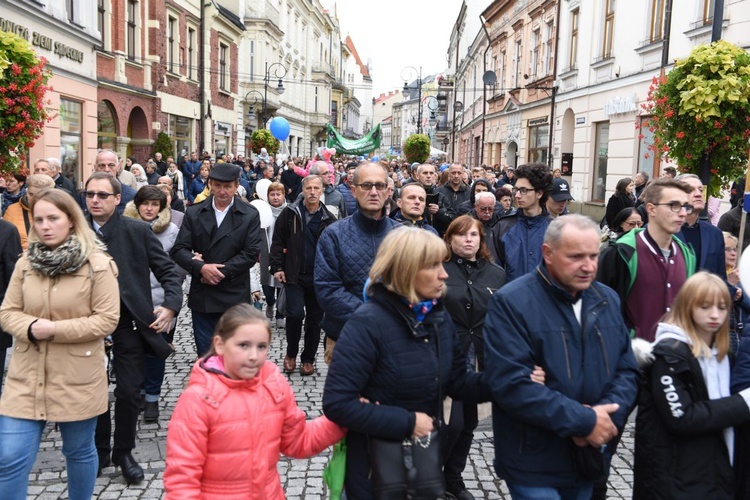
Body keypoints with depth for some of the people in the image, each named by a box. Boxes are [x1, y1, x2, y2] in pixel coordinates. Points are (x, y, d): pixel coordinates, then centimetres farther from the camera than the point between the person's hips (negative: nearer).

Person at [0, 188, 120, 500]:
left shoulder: (98, 264, -10)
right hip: (27, 376, 4)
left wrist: (56, 329, -20)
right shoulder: (25, 262, 4)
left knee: (79, 451, 14)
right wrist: (30, 328, -15)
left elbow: (107, 319, -12)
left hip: (77, 378, -3)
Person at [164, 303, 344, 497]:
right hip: (216, 495, -4)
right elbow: (182, 474, -17)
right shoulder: (198, 397, -21)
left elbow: (297, 441, 3)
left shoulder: (275, 384, -9)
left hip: (269, 493, 4)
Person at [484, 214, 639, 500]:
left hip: (590, 457, 6)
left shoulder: (607, 300, 5)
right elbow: (511, 384, -23)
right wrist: (584, 421, -22)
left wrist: (607, 416, -14)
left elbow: (627, 370, 6)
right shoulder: (511, 303, -16)